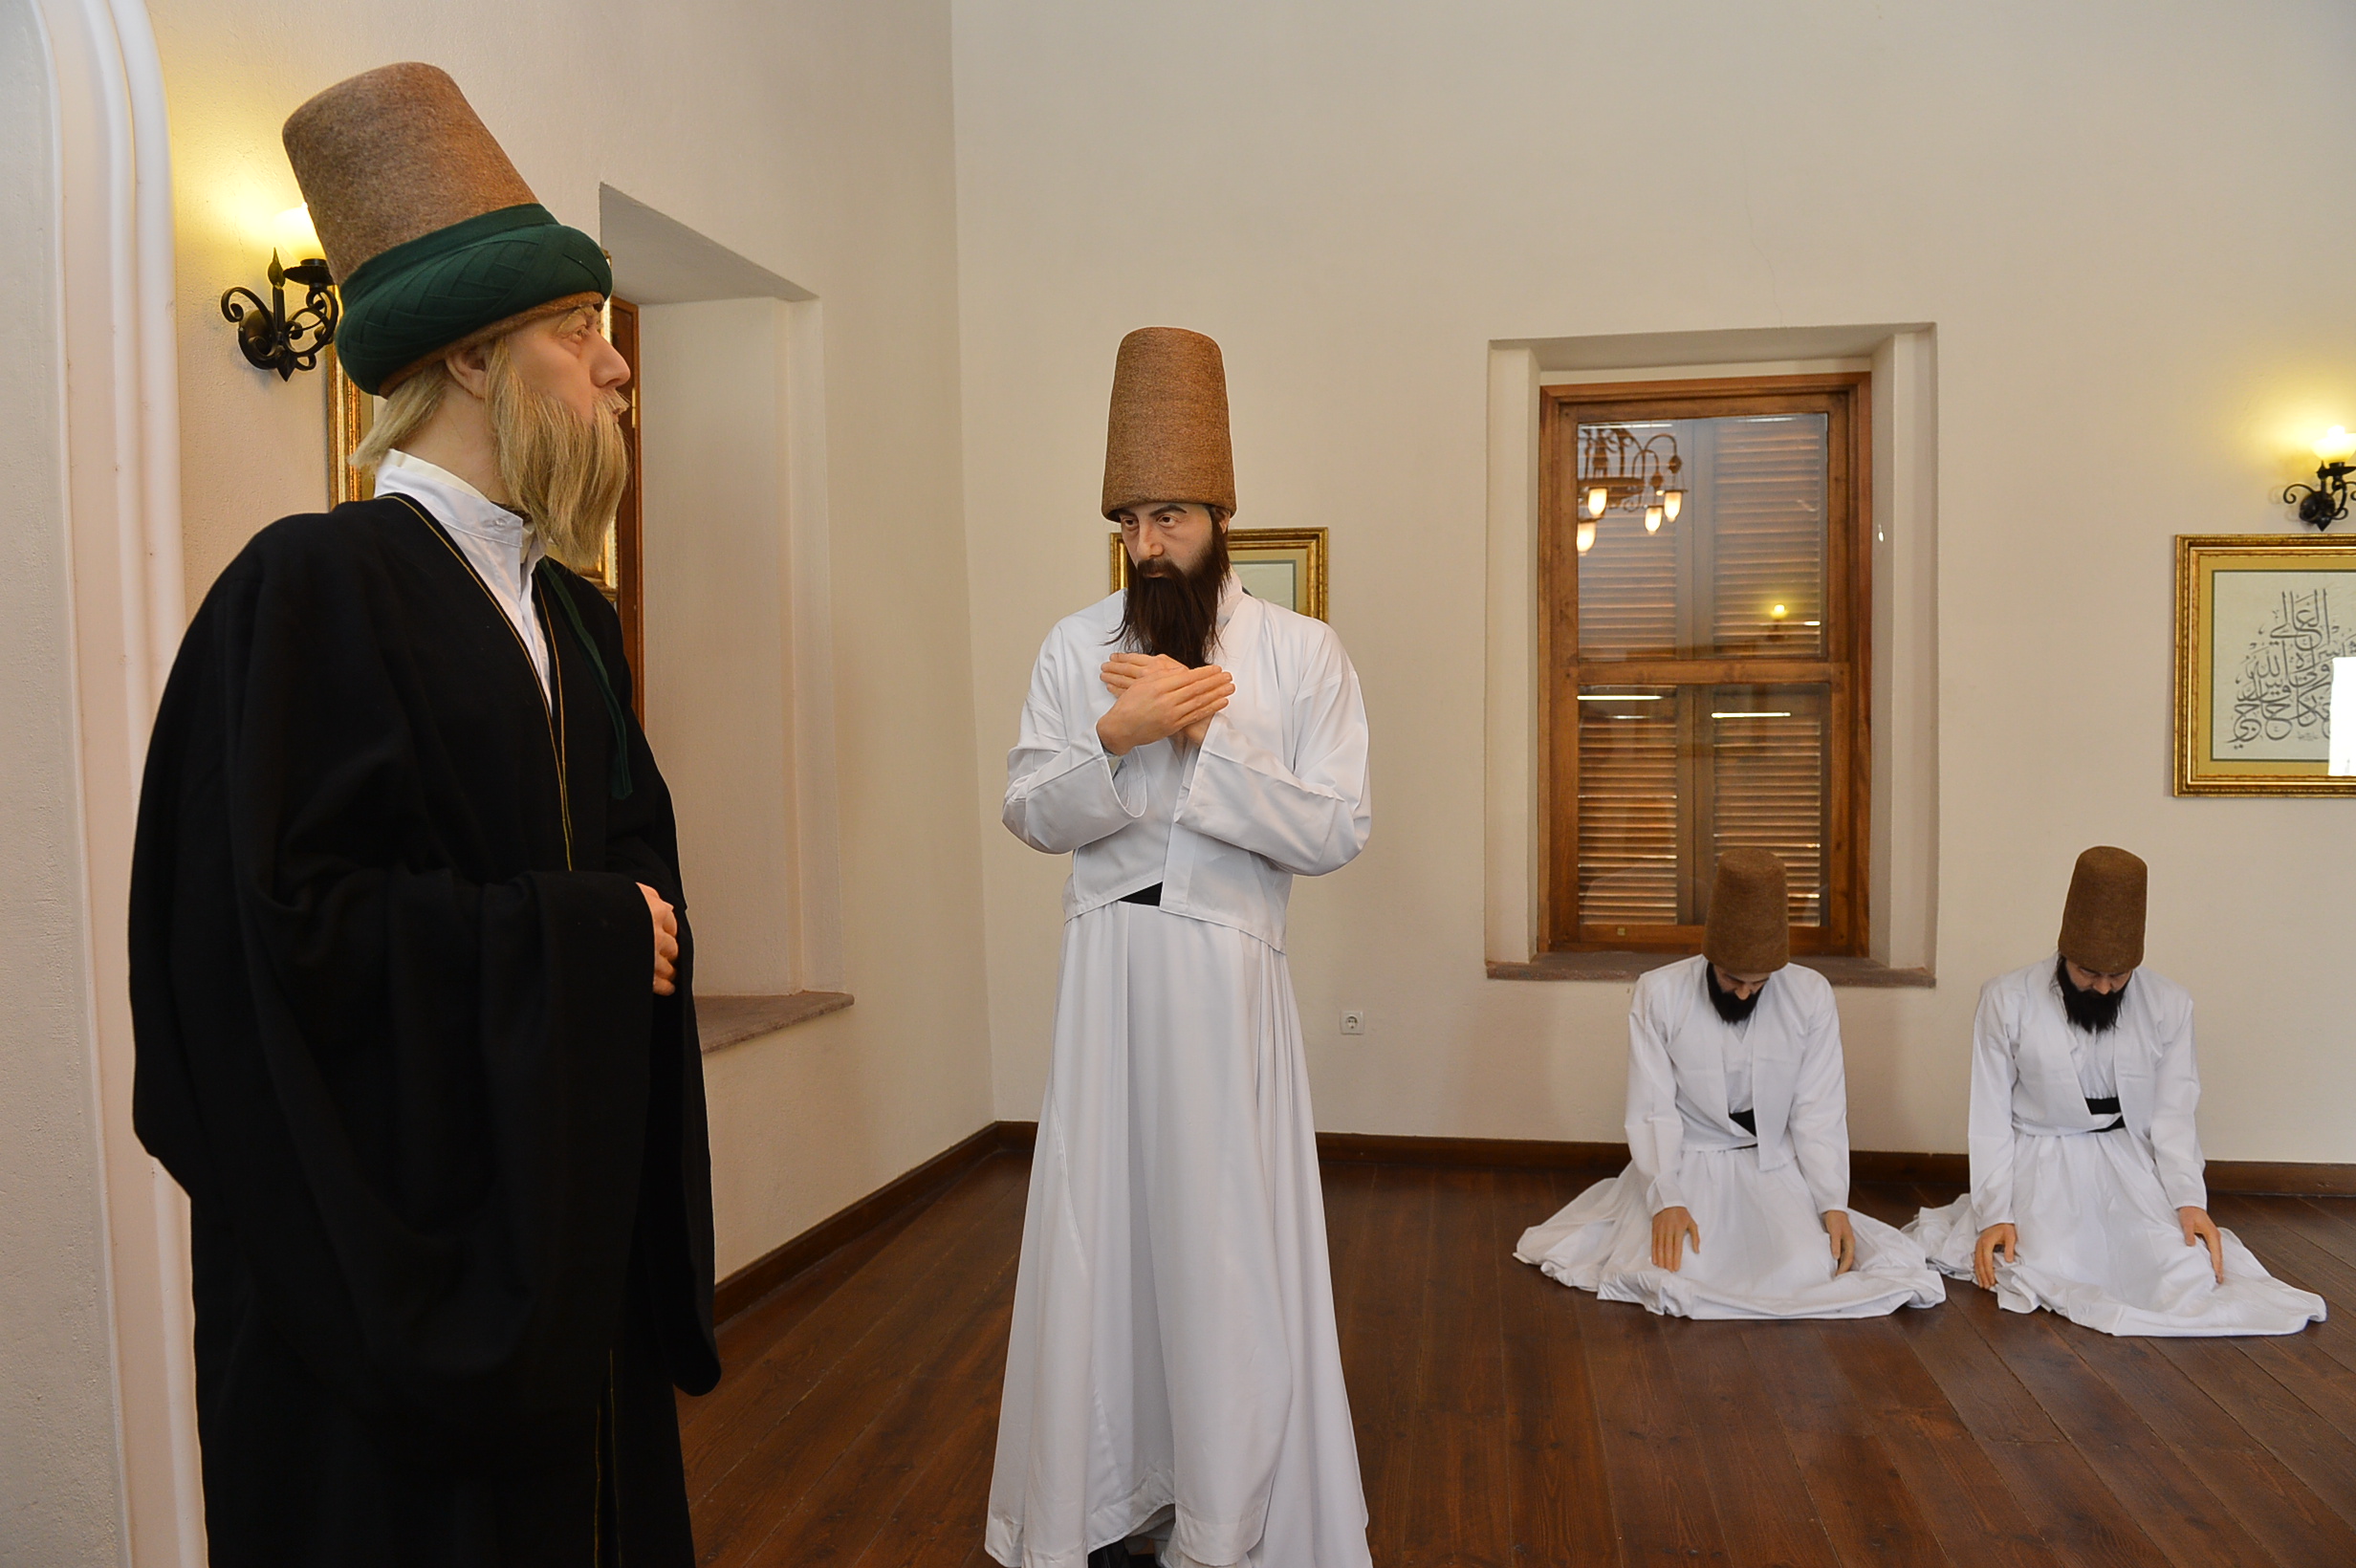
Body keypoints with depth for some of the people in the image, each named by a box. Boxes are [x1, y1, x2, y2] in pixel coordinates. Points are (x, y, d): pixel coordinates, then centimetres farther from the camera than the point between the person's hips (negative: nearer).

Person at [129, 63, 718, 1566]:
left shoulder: (572, 614, 11)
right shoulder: (313, 584, -14)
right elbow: (291, 920, -21)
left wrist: (644, 922, -2)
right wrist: (583, 937, -15)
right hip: (411, 1233, -7)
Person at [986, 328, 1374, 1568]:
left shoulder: (1303, 652, -1)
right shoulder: (1074, 647, 6)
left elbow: (1337, 832, -8)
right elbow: (1031, 814, 1)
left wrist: (1205, 736, -16)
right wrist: (1117, 736, -16)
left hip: (1230, 970, -2)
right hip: (1106, 964, 2)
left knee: (1228, 1238, 4)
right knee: (1098, 1229, 8)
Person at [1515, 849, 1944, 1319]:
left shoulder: (1811, 995, -4)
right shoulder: (1659, 993, -10)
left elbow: (1819, 1112, -2)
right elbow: (1652, 1112, -10)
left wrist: (1833, 1205, -14)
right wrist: (1666, 1200, -24)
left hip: (1774, 1166, 2)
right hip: (1686, 1164, -2)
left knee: (1806, 1272, -23)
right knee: (1670, 1275, -26)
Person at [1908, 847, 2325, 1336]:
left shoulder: (2169, 1005, -2)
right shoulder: (2006, 999, -10)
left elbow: (2172, 1115, 0)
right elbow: (1991, 1116, -6)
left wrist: (2190, 1201, -16)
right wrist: (1995, 1215, -13)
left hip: (2129, 1160, 3)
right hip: (2042, 1163, -3)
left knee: (2187, 1274, -19)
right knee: (2045, 1273, -26)